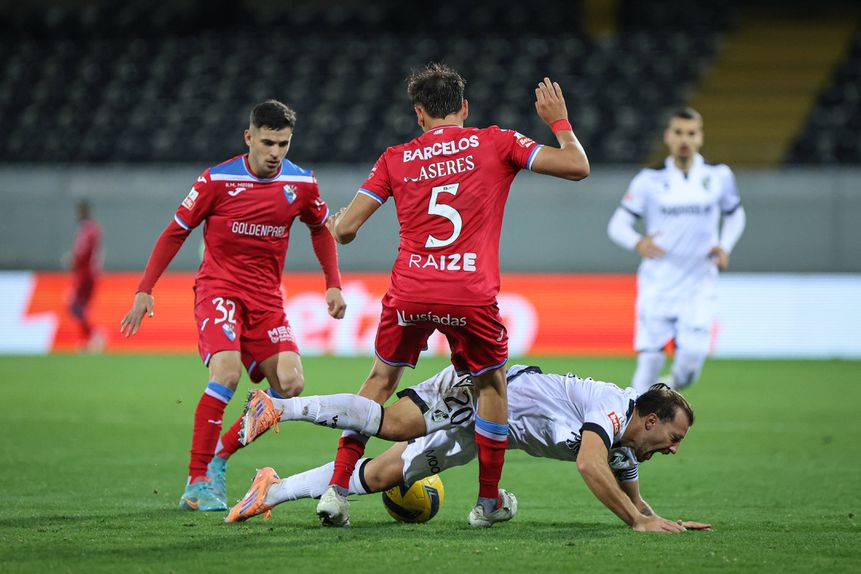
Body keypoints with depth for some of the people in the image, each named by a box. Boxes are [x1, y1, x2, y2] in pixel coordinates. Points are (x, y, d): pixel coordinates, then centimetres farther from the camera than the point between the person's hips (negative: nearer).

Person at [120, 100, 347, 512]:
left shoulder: (301, 184, 0)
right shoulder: (216, 180, -10)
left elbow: (321, 229, 20)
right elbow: (175, 232, 0)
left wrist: (333, 285, 12)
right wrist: (144, 291, -3)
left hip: (266, 296, 5)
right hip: (218, 288, -4)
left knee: (291, 384, -10)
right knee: (227, 372, -26)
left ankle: (220, 458, 8)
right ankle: (197, 483, -19)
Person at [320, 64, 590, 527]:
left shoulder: (396, 159, 10)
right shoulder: (495, 143, 6)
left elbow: (345, 230, 7)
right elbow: (576, 166, 5)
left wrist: (337, 222, 32)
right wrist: (559, 121, 23)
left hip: (409, 293, 2)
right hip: (471, 296, -2)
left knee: (381, 379, 21)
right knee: (491, 384, 21)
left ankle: (336, 490, 13)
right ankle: (488, 501, 23)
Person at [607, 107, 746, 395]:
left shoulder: (718, 176, 3)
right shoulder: (650, 180, -2)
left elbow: (735, 214, 19)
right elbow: (617, 224, -3)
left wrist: (724, 247, 0)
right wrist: (638, 243, -25)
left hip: (698, 286, 1)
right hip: (657, 284, -1)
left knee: (693, 354, -13)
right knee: (650, 358, -6)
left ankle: (672, 385, 19)